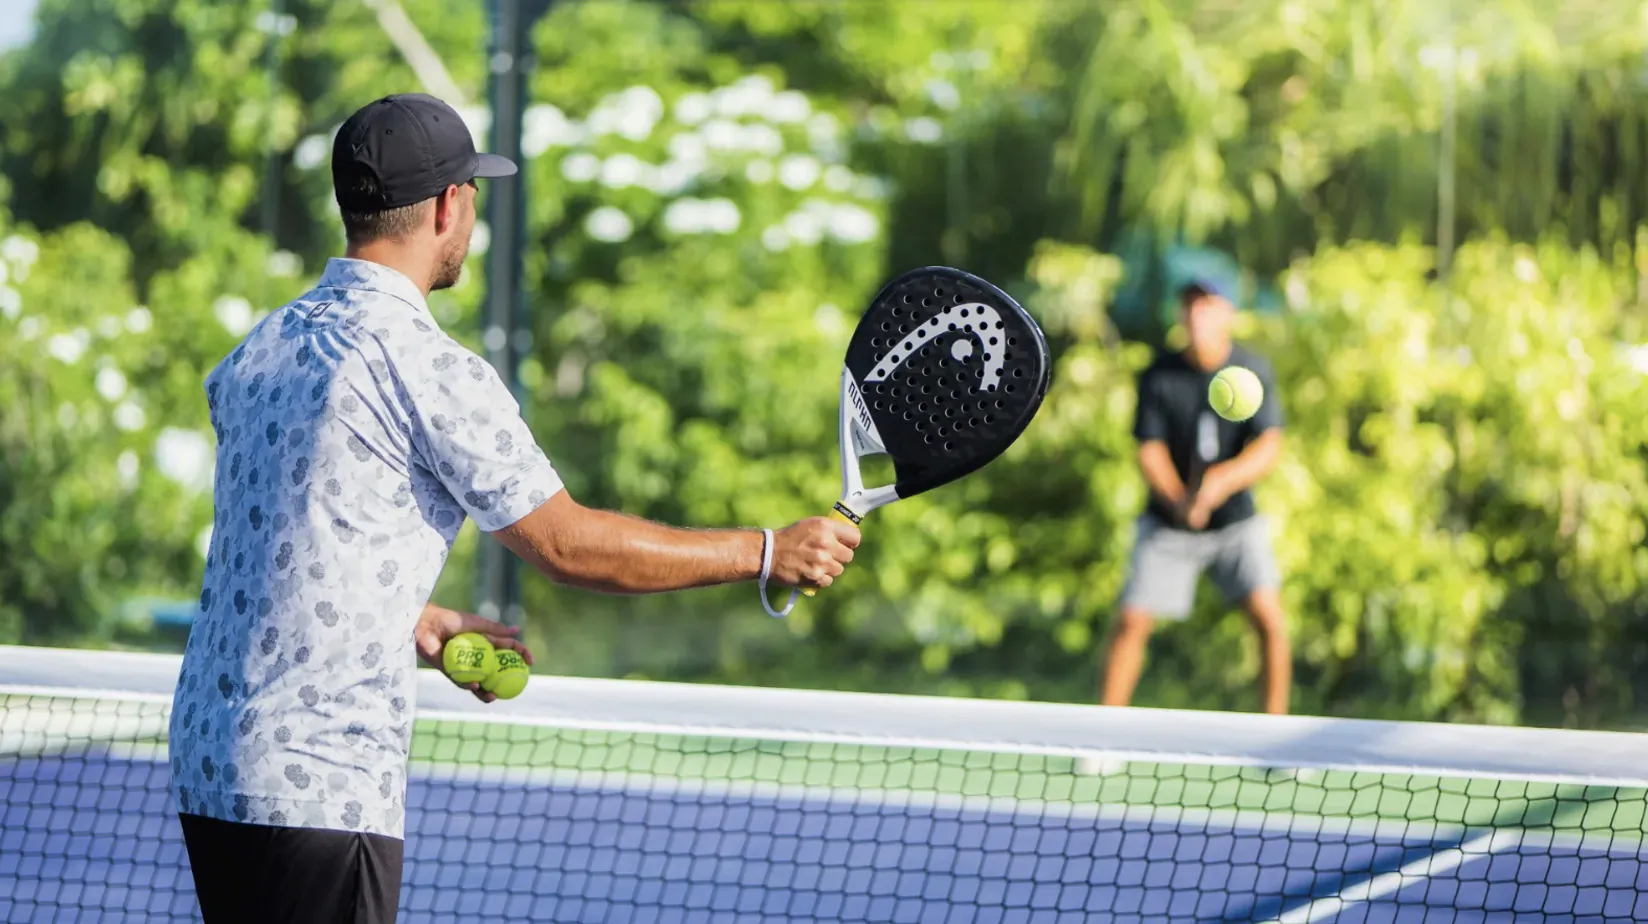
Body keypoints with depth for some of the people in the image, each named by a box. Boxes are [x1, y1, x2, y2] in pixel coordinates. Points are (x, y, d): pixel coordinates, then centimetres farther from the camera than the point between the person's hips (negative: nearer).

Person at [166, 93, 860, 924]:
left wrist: (424, 624, 28)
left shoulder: (264, 348, 12)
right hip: (318, 786, -9)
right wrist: (768, 552, 0)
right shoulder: (426, 367, -13)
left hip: (208, 762, 9)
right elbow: (566, 544, -8)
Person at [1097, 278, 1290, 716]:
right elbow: (1150, 450, -10)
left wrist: (1223, 480, -35)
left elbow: (1269, 446, -16)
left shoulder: (1253, 371, -9)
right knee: (1131, 622, -7)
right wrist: (1178, 500, -29)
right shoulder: (1159, 376, -9)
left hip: (1236, 521, 0)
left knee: (1269, 618, -16)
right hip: (1168, 524, 0)